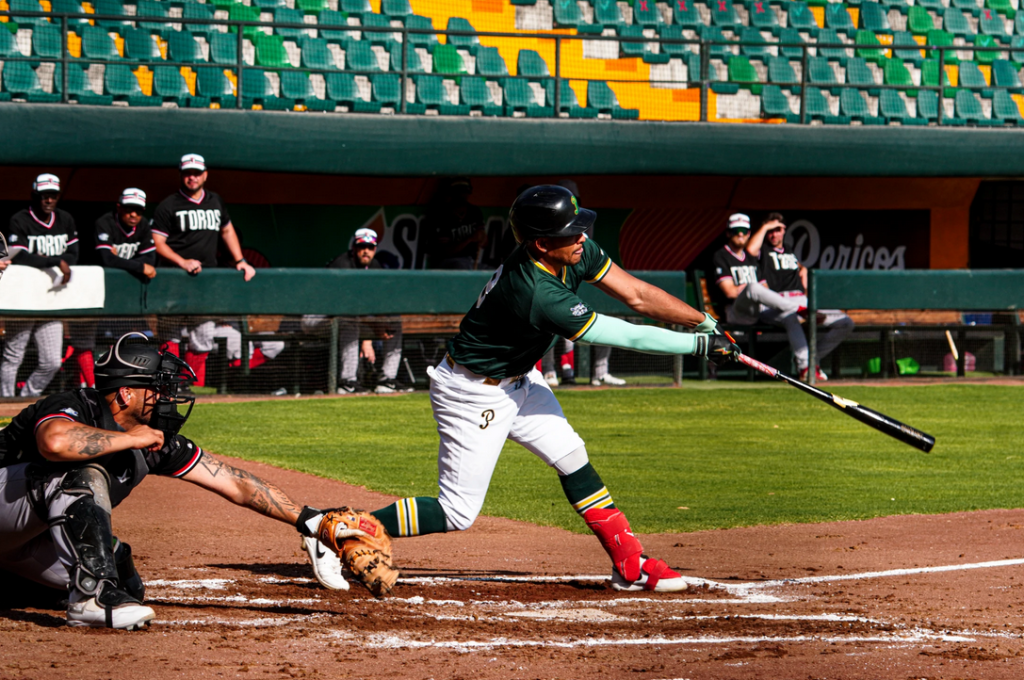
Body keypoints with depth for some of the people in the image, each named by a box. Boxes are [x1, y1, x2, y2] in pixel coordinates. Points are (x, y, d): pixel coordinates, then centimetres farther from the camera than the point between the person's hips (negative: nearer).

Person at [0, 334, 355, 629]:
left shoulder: (155, 442, -4)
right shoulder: (71, 408, -27)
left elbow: (235, 483, -1)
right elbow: (55, 442, -53)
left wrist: (307, 521, -4)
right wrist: (130, 438, -36)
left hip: (35, 542, 9)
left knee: (126, 584, -3)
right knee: (85, 473, -32)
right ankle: (92, 595, -33)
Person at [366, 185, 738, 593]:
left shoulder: (576, 254, -11)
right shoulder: (537, 294, -36)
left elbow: (637, 295, -5)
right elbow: (620, 335, -31)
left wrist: (705, 324, -12)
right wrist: (700, 345, -24)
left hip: (519, 381, 9)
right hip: (474, 394, -9)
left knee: (572, 459, 7)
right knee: (458, 513, -6)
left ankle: (630, 565, 14)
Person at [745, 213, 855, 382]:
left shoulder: (789, 251, 28)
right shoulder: (763, 251, 8)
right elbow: (750, 249, -17)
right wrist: (764, 227, -4)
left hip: (802, 302, 7)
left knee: (846, 323, -8)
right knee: (790, 317, -44)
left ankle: (812, 359, -8)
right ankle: (804, 367, -47)